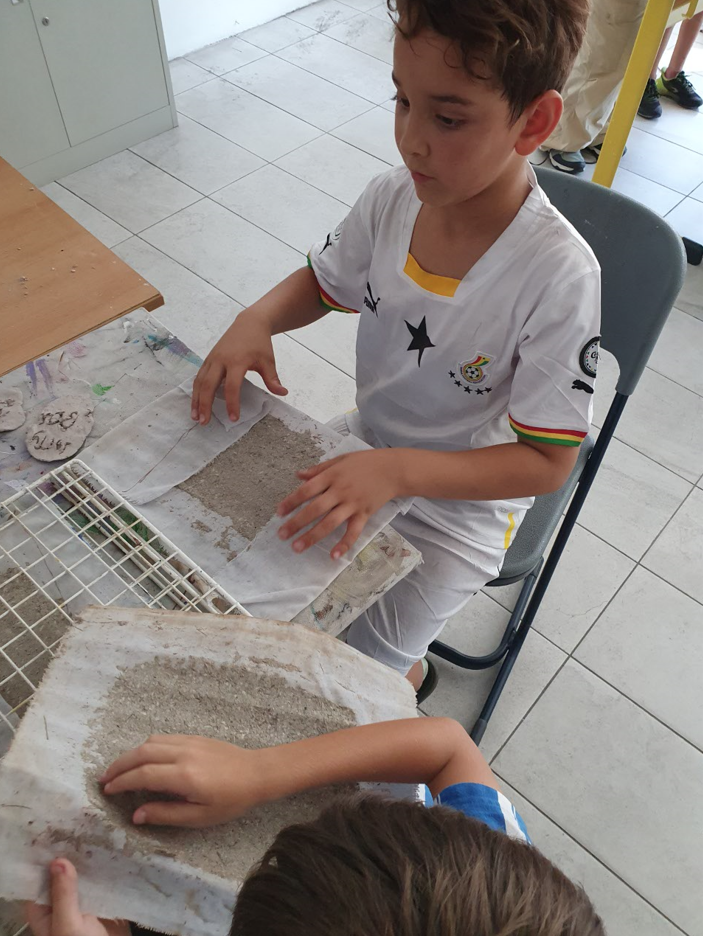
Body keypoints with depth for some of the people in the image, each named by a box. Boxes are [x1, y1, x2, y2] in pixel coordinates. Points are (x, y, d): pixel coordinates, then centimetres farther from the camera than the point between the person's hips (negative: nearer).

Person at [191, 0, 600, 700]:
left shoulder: (558, 275, -29)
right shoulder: (392, 198, -14)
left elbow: (547, 461, -25)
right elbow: (321, 284, 5)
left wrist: (397, 470, -38)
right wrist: (256, 320, -17)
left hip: (464, 499, -5)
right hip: (366, 446, 6)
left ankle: (409, 679, 34)